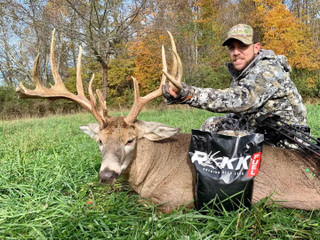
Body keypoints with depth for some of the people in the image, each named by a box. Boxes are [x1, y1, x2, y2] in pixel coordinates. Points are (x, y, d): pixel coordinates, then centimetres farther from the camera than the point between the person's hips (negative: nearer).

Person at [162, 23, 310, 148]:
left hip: (283, 140, -9)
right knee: (211, 125, 5)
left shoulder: (268, 70, -22)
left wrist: (189, 95, -51)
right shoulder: (241, 72, 7)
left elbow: (241, 99, -41)